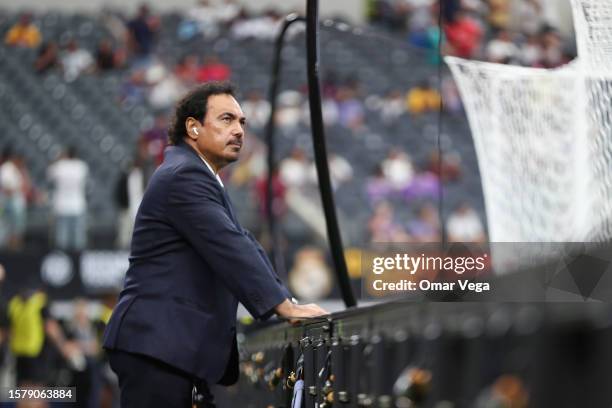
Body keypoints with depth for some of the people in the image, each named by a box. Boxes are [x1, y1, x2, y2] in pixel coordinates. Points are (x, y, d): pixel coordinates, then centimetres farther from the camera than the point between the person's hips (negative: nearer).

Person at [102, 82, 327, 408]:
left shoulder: (198, 176, 21)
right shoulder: (184, 175, -12)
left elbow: (242, 243, 16)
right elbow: (229, 249, -20)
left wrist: (286, 302, 5)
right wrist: (286, 307, -19)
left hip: (179, 347, 11)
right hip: (155, 345, -11)